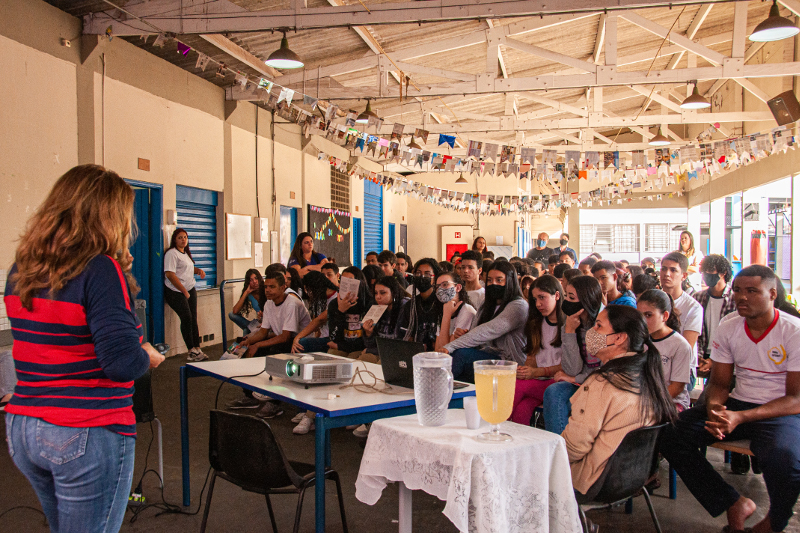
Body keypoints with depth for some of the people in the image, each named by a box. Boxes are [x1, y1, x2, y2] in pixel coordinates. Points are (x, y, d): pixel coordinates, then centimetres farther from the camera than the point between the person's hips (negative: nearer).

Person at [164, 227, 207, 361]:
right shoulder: (171, 253, -10)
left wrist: (199, 270, 9)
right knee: (187, 318, -12)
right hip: (176, 292, -8)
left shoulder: (186, 253, 17)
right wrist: (184, 291, -17)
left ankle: (197, 349, 6)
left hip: (190, 290, 8)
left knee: (193, 318, 3)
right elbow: (170, 274, -18)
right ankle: (192, 351, -6)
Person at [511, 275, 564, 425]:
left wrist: (538, 372, -15)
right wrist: (524, 369, -4)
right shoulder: (537, 323, 19)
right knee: (522, 409, -28)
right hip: (538, 382, 5)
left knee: (517, 386, -28)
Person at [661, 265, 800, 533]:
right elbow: (719, 383, 7)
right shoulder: (728, 327, 1)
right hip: (737, 402, 4)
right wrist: (713, 409, -18)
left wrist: (741, 417, -28)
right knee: (671, 435, -17)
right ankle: (734, 505, -2)